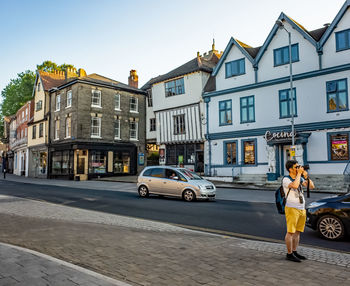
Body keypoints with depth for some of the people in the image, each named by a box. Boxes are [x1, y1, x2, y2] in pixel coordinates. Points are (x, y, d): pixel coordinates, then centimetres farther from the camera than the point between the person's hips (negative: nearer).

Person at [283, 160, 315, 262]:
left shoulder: (300, 178, 11)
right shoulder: (286, 180, -10)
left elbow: (312, 186, 4)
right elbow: (295, 185, -30)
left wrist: (306, 176, -7)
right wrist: (299, 173, -19)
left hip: (302, 209, 7)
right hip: (292, 209, -7)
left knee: (297, 232, 12)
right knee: (290, 232, -3)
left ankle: (294, 252, 22)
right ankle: (289, 254, 4)